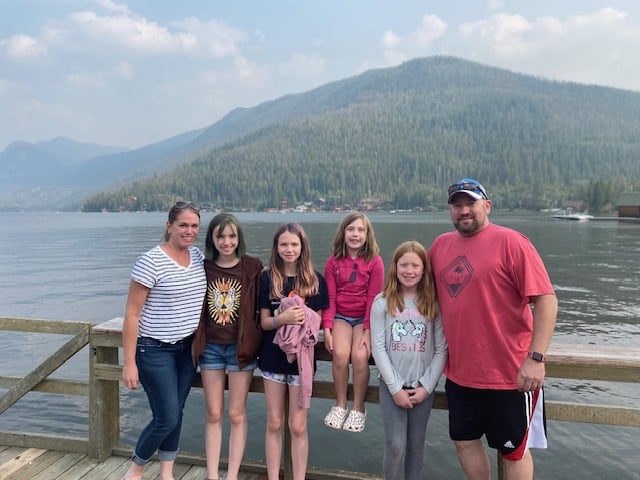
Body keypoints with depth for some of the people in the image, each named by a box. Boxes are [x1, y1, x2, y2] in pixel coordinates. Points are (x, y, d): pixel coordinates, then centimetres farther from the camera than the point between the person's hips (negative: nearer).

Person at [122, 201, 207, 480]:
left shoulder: (199, 256, 1)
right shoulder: (150, 262, -18)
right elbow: (132, 313, -15)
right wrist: (129, 362, -14)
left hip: (187, 348, 6)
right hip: (155, 350, -6)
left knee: (176, 414, 14)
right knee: (167, 418, -1)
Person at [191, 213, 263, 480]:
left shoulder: (253, 267, -8)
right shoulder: (203, 267, -2)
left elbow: (261, 307, -5)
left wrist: (255, 339, -9)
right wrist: (197, 342, 2)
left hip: (241, 347, -2)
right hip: (210, 347, 2)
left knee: (236, 414, 9)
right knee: (213, 414, 12)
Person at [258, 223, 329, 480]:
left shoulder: (315, 280, -3)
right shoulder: (267, 278, -2)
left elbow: (319, 321, 1)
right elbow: (264, 322, -3)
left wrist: (304, 318, -20)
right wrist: (282, 318, -23)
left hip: (302, 356, -1)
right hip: (273, 355, 1)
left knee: (298, 426, 8)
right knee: (274, 423, 13)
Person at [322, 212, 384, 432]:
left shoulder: (375, 262, -4)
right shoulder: (333, 262, 2)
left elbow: (373, 298, -7)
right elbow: (330, 298, 0)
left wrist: (368, 331, -14)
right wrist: (327, 328, -10)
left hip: (364, 317, -1)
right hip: (340, 316, 1)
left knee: (360, 355, -24)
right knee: (340, 354, -24)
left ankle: (358, 408, -1)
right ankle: (340, 404, 0)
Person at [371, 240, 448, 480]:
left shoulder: (433, 304, -1)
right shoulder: (382, 302, -5)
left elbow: (441, 350, -2)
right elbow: (378, 348, -8)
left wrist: (426, 386, -9)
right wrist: (395, 387, -11)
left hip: (423, 387, 2)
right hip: (392, 386, -1)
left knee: (416, 446, 12)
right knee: (396, 446, -2)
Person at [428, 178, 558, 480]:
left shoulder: (510, 242, -13)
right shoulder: (441, 245, 4)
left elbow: (546, 300, -16)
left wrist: (535, 358, -21)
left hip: (508, 375, -5)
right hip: (459, 373, 6)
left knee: (514, 451, 13)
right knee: (464, 441, 19)